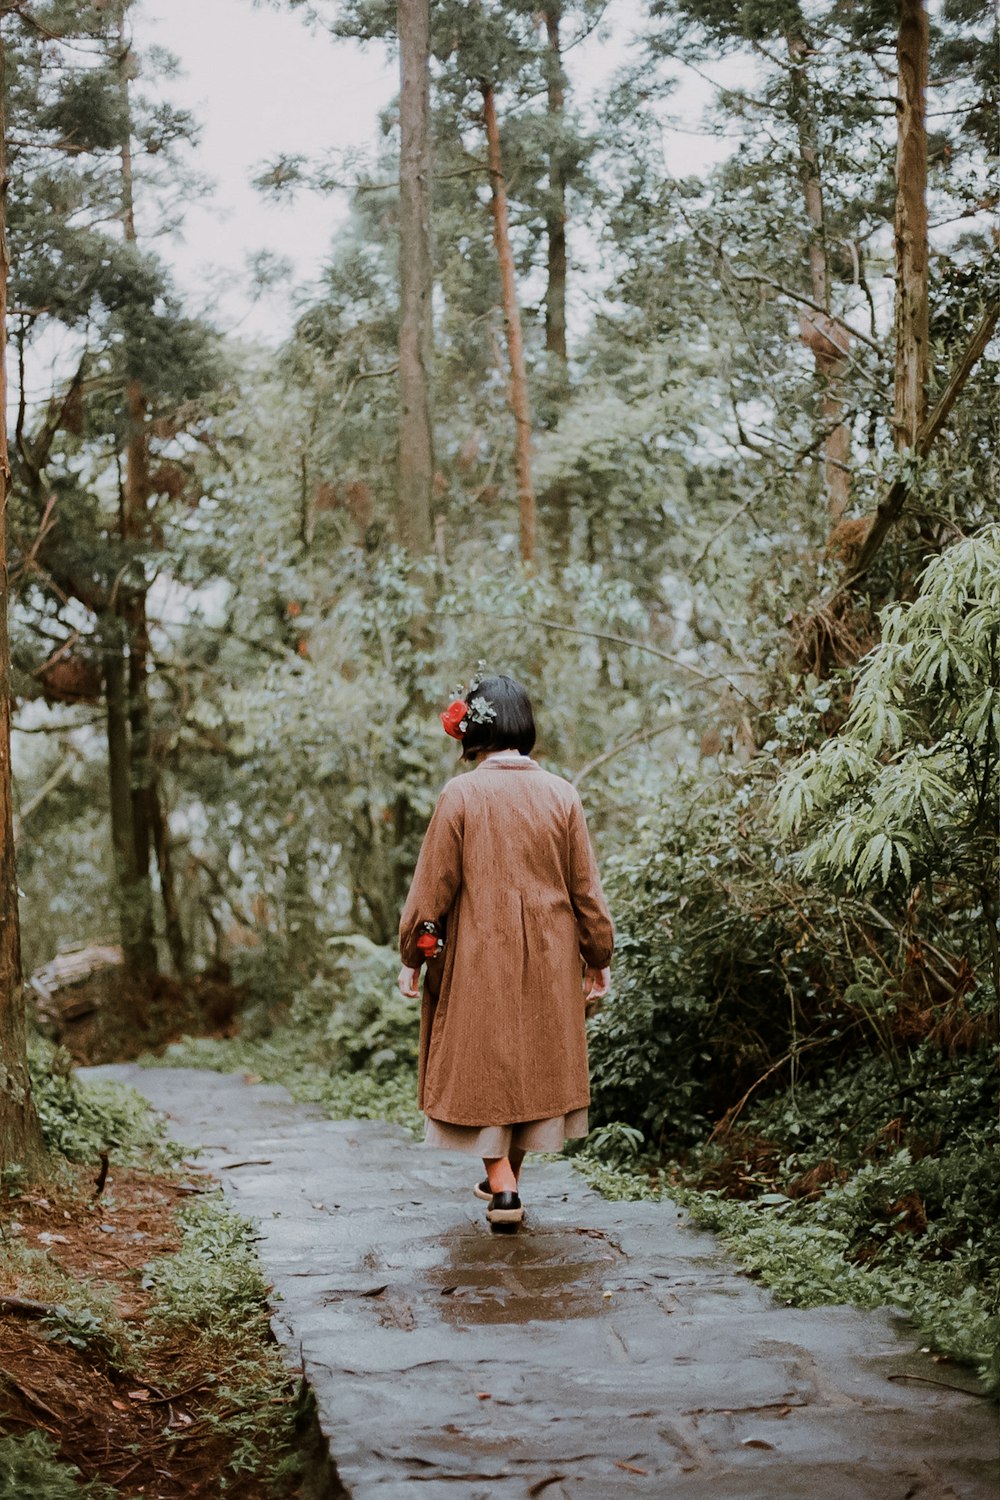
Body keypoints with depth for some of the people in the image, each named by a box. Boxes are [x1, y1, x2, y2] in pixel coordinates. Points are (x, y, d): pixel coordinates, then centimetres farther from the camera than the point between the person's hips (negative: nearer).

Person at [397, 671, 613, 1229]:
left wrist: (413, 955, 3)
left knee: (484, 1063, 7)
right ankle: (508, 1177, 27)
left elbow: (433, 886, -7)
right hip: (549, 959, 3)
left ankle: (503, 1187, -1)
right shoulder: (561, 795, -3)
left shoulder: (461, 795, -11)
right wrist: (599, 959, 11)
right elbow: (585, 889, 1)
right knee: (538, 1060, 16)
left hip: (478, 958, -3)